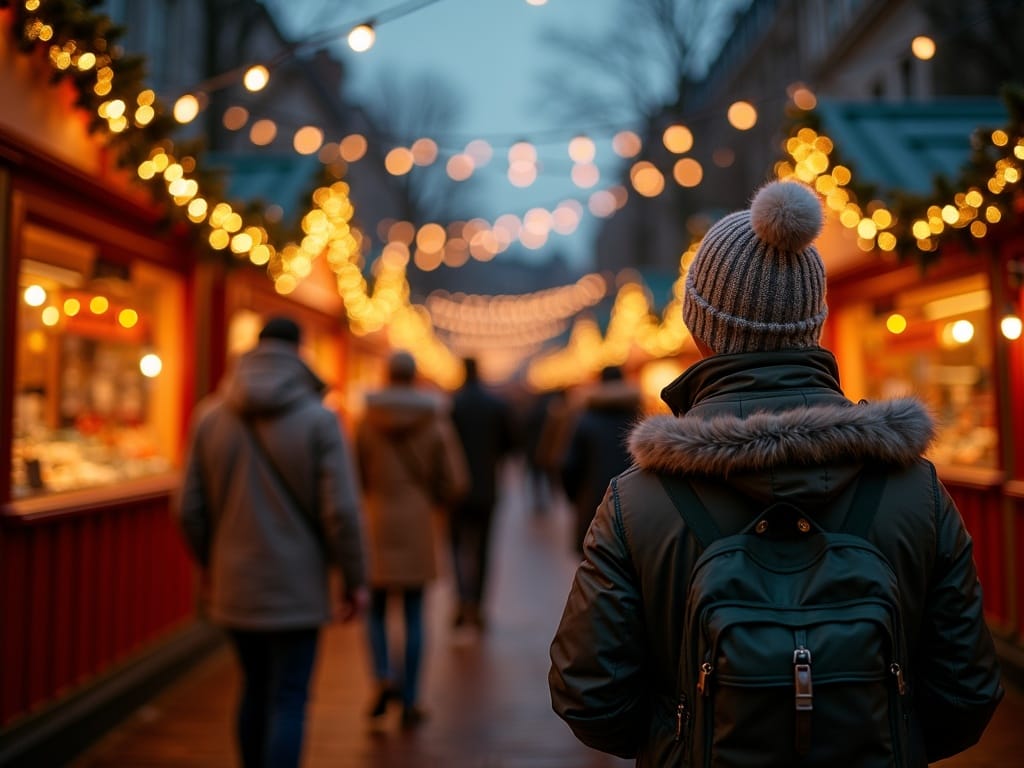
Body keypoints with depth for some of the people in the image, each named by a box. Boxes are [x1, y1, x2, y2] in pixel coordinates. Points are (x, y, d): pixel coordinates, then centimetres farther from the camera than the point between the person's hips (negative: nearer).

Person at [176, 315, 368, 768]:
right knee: (288, 701, 4)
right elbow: (341, 510, -14)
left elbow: (189, 509, 3)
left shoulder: (210, 416, 1)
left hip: (234, 586, 4)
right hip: (295, 588, -4)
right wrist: (354, 579, -3)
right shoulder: (318, 419, -10)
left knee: (254, 691, 21)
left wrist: (207, 562, 19)